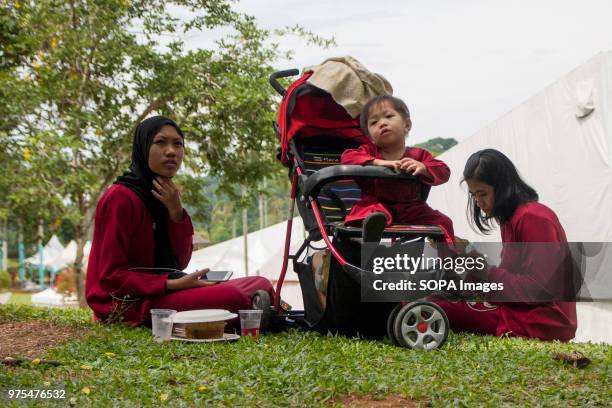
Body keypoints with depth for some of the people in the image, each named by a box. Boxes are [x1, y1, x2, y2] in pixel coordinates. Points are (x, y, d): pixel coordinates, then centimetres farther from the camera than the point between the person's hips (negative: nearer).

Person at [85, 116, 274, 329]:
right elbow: (111, 275, -14)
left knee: (261, 285, -1)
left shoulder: (165, 195, 11)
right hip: (128, 302, -8)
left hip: (160, 292, 8)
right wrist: (172, 285, -21)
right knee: (231, 297, -28)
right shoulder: (120, 197, -14)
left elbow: (180, 262, 7)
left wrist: (176, 211, -7)